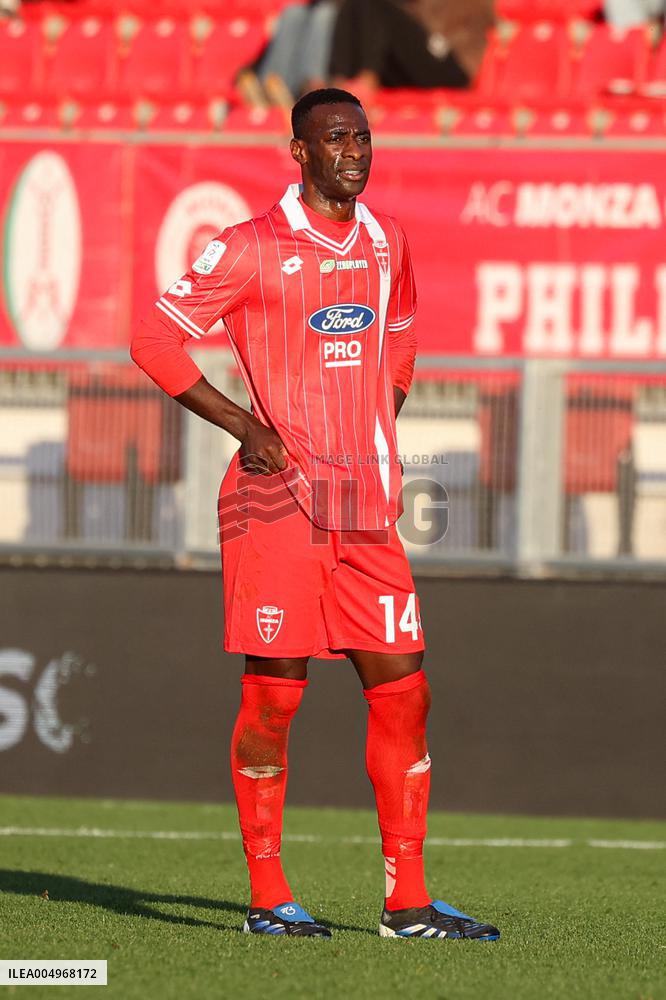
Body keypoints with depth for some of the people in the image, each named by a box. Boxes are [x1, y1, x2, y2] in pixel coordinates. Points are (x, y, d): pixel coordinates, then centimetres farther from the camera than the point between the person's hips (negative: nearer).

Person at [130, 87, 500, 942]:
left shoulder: (384, 243, 13)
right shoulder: (251, 248, -6)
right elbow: (154, 341, -4)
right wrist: (245, 425, -9)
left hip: (367, 509, 6)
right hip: (278, 502, -6)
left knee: (402, 688, 1)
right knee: (274, 693, -3)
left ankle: (408, 901, 6)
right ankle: (267, 896, 5)